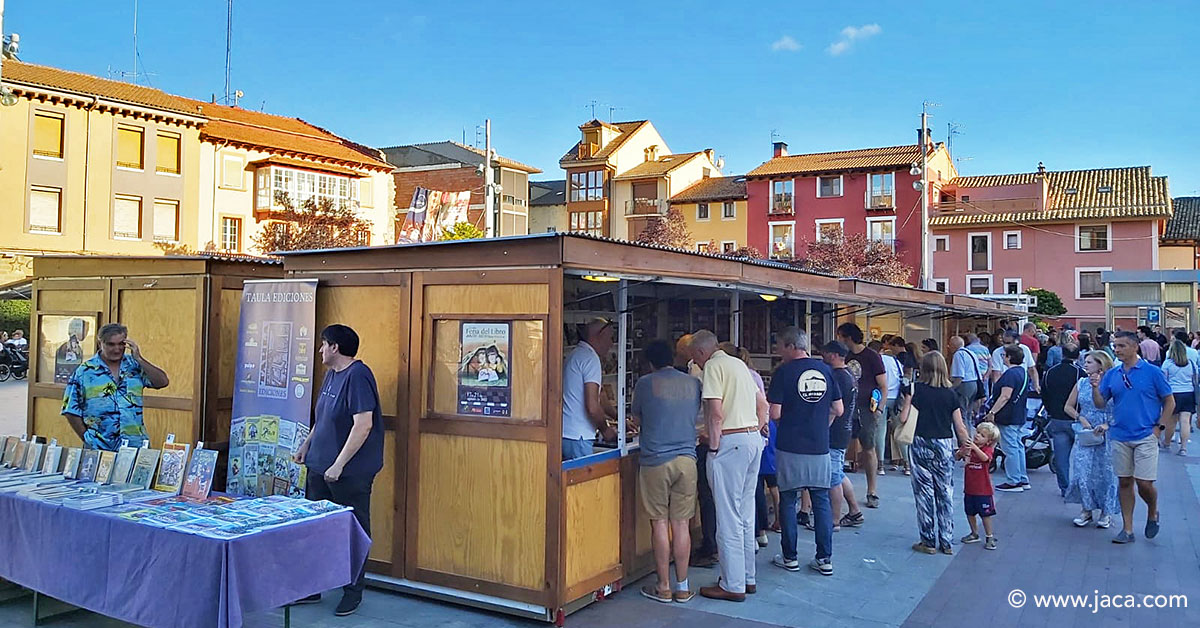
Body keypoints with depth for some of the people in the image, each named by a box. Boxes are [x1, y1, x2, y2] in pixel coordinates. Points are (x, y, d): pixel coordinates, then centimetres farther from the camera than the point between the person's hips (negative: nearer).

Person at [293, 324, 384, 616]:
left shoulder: (357, 376, -19)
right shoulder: (331, 374, 11)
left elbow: (363, 425, -24)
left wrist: (339, 464, -23)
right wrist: (306, 445, 18)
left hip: (350, 472, -9)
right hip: (320, 467, 9)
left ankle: (353, 593, 18)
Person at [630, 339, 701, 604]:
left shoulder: (645, 383, -4)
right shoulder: (693, 383, 6)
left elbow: (636, 418, 8)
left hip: (656, 460, -3)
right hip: (687, 458, 3)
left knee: (660, 523, 4)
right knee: (681, 524, 7)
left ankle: (663, 587, 11)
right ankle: (682, 587, 14)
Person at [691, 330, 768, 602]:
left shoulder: (713, 366, -10)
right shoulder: (738, 363, 17)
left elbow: (716, 413, -19)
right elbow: (762, 403, 20)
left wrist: (713, 447, -12)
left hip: (730, 442, -9)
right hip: (753, 439, 9)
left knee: (728, 517, -2)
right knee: (746, 513, 16)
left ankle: (733, 585, 4)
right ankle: (747, 577, 25)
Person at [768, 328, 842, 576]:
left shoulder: (784, 372, -10)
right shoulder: (825, 369, 3)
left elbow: (775, 413, -12)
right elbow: (838, 410, 8)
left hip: (790, 448, -4)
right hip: (820, 447, 4)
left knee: (788, 502, 8)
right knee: (821, 502, 9)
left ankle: (789, 557, 16)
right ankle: (825, 559, 12)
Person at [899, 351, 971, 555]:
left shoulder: (915, 389, -5)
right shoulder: (950, 393, 1)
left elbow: (904, 418, -7)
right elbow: (960, 428, 2)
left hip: (920, 444, -2)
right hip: (944, 446, 2)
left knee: (924, 493, 6)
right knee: (945, 494, 10)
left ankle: (928, 541, 10)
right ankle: (946, 542, 16)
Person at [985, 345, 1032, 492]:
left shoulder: (1011, 373, -19)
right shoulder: (1024, 372, 13)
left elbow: (1005, 396, -24)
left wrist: (992, 412, -21)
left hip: (1008, 418, -10)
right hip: (1020, 417, 10)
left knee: (1010, 448, -5)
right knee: (1019, 447, 15)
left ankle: (1013, 482, -1)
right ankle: (1023, 480, 21)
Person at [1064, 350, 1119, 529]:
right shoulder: (1081, 384, 6)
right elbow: (1068, 406, 12)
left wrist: (1108, 425, -19)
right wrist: (1081, 418, -4)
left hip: (1106, 435, -3)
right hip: (1085, 434, 4)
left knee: (1105, 472, 4)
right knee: (1082, 471, 0)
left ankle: (1106, 511, 18)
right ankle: (1086, 509, 13)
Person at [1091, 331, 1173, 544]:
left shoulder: (1152, 372, -4)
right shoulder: (1111, 374, 6)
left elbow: (1169, 402, 1)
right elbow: (1100, 403, 7)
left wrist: (1158, 428, -5)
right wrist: (1095, 388, -12)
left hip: (1146, 437, -4)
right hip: (1120, 437, 4)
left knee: (1144, 483, -6)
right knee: (1124, 482, 7)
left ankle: (1153, 513, 26)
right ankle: (1127, 529, 15)